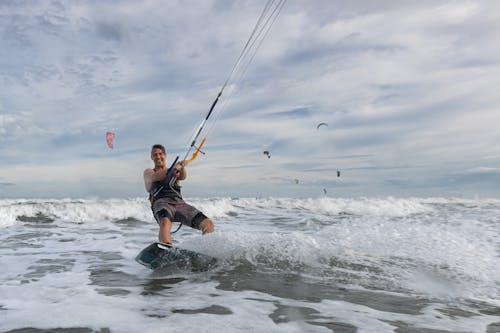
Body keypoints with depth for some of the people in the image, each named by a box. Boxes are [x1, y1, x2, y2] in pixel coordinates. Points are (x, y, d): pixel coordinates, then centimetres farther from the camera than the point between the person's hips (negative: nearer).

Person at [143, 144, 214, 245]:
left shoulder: (175, 172, 29)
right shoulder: (148, 172, 23)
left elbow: (183, 177, 5)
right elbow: (155, 177, -2)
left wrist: (182, 167, -19)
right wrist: (173, 168, -18)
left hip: (179, 202, 3)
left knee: (208, 224, -19)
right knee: (165, 222, -40)